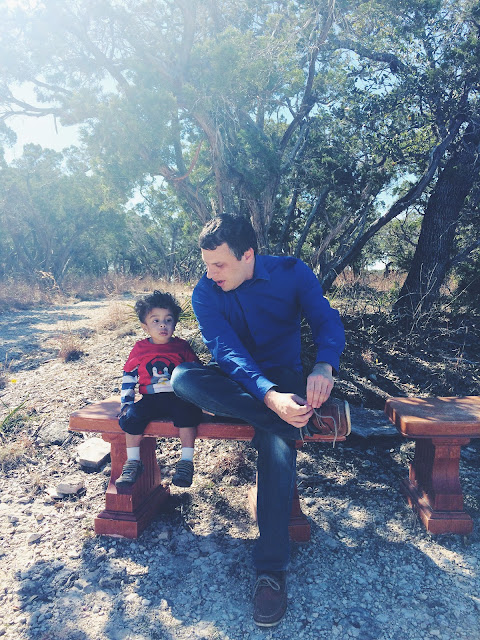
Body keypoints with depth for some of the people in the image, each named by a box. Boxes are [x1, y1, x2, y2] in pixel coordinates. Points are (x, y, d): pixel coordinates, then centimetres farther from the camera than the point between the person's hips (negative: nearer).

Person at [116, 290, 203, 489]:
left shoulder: (182, 346, 7)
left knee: (187, 412, -31)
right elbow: (128, 377, 14)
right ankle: (133, 462, -5)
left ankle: (186, 461, -18)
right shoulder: (140, 349, 9)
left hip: (178, 397, -1)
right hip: (150, 398, 1)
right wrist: (126, 403, 4)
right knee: (131, 416, -24)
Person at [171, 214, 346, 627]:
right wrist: (269, 396, -42)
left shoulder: (291, 272, -8)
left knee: (277, 440, -33)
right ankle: (302, 420, -33)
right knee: (183, 377, -31)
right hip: (235, 381, 2)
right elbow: (226, 350, -23)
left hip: (281, 377, -1)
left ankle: (272, 569, -21)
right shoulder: (206, 294, -10)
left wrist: (324, 364, -41)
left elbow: (327, 320, -17)